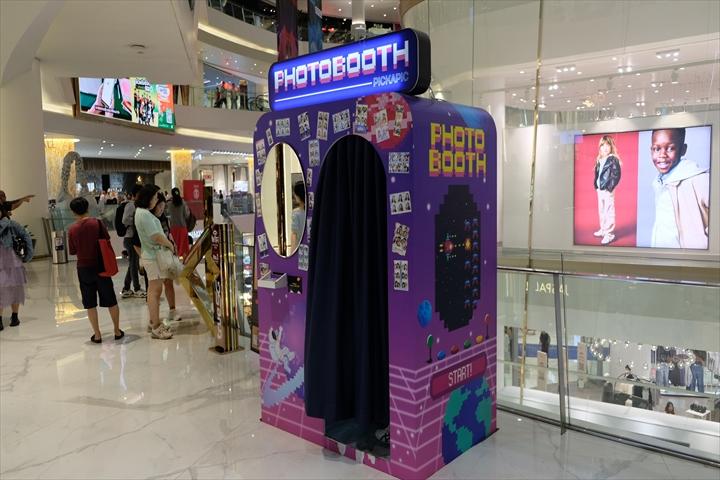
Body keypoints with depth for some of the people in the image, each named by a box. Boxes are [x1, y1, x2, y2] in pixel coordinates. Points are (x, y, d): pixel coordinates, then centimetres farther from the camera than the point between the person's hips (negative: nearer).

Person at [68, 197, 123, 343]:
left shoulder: (72, 229, -6)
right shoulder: (97, 223, -9)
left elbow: (72, 251, 1)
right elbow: (107, 240, -3)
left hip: (84, 268, 0)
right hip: (101, 266, 0)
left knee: (90, 303, 9)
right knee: (110, 300, 10)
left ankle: (97, 334, 11)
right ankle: (117, 331, 16)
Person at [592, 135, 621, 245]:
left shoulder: (614, 160, -10)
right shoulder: (599, 160, 11)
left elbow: (616, 175, -14)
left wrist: (610, 187, -19)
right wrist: (596, 185, 7)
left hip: (608, 190, -8)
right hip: (600, 189, 8)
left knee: (609, 211, -5)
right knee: (601, 211, 17)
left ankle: (609, 233, -2)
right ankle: (603, 229, 31)